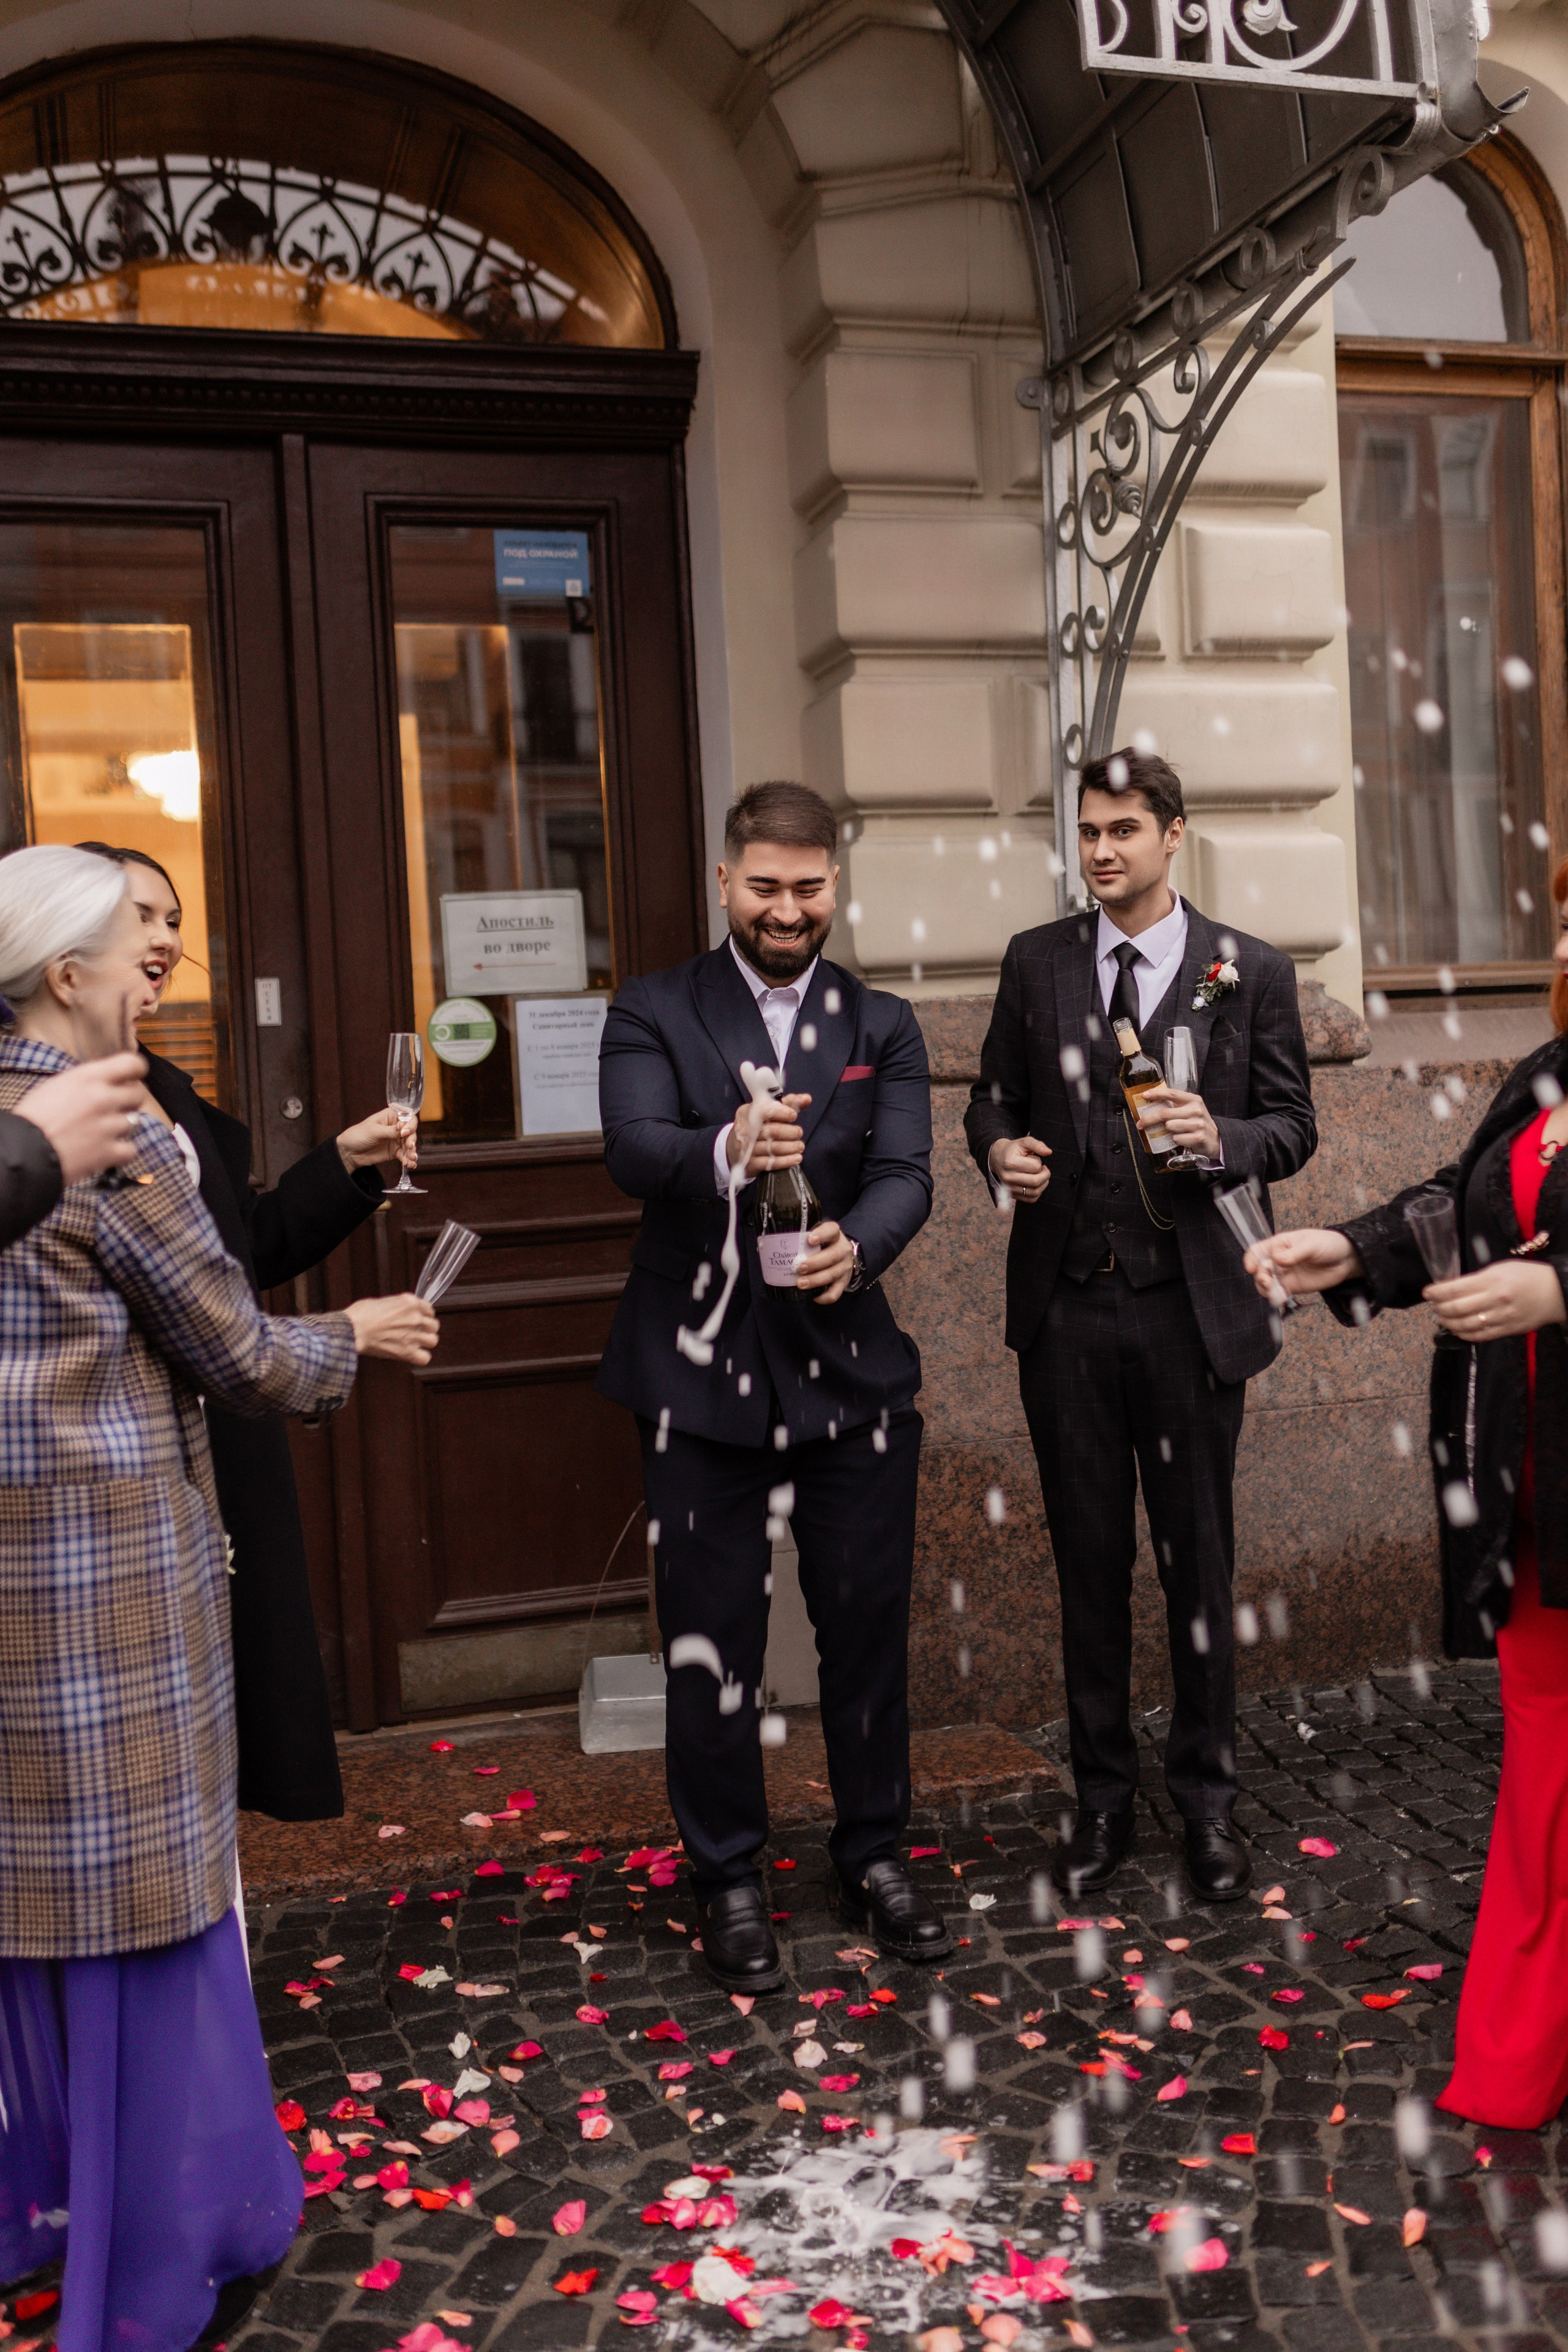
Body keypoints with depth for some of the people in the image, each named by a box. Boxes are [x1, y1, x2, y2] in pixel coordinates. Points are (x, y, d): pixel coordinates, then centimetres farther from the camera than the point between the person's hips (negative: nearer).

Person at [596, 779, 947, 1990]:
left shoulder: (882, 1026, 7)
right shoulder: (655, 1013, 1)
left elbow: (906, 1174, -6)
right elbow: (632, 1147, -16)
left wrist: (856, 1246, -28)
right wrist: (726, 1151, -37)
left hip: (851, 1368, 2)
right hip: (703, 1371, -2)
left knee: (869, 1628, 12)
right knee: (711, 1643, 7)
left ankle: (874, 1856, 31)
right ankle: (729, 1879, 25)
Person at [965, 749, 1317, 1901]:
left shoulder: (1253, 972, 2)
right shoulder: (1037, 961, 7)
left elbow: (1294, 1125, 3)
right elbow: (995, 1094, 12)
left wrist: (1223, 1137, -18)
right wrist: (1001, 1147, -10)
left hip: (1193, 1308, -1)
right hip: (1067, 1308, 2)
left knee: (1199, 1561, 8)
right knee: (1090, 1563, 11)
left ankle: (1208, 1801, 25)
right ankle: (1104, 1797, 25)